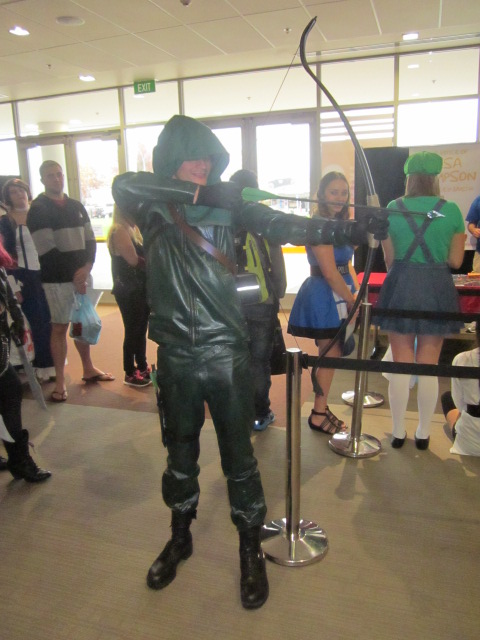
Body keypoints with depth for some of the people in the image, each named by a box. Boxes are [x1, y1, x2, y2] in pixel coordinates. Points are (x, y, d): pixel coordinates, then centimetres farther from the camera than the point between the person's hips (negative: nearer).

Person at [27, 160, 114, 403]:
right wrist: (74, 276, -13)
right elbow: (47, 250, -12)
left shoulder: (76, 206, 13)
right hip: (58, 279, -5)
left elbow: (90, 240, 8)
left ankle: (88, 369, 29)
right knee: (60, 327, 0)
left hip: (82, 275, 5)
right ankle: (60, 381, 9)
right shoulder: (37, 210, -5)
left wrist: (87, 267, -10)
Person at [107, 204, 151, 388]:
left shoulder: (132, 229, 15)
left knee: (141, 330, 14)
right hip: (128, 291, -8)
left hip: (140, 289, 8)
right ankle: (130, 373, 12)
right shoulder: (119, 231, -13)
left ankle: (142, 367, 27)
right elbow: (133, 259, -19)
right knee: (132, 331, 0)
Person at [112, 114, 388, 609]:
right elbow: (123, 184, -21)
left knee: (238, 458, 9)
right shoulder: (152, 207, -1)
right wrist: (199, 192, -27)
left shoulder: (225, 203, 0)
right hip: (176, 357, 1)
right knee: (180, 454, 18)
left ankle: (251, 552, 31)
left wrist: (351, 229, -17)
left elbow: (284, 227, -5)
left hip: (226, 354, 0)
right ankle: (180, 538, 43)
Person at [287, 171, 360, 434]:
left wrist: (357, 291, 1)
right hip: (324, 295, -9)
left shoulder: (339, 224, 15)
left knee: (332, 354, 14)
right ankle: (319, 415, 13)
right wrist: (351, 300, -11)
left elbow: (347, 264, 14)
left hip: (339, 294, 9)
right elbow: (330, 272, -19)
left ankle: (321, 408, 27)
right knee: (330, 354, -1)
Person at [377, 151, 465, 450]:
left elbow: (389, 259, 2)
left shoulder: (392, 208, -1)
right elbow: (455, 261, 1)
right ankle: (424, 433, 20)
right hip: (437, 289, 0)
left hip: (400, 288, 0)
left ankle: (399, 433, 16)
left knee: (401, 365, 8)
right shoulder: (451, 210, -2)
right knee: (429, 367, 9)